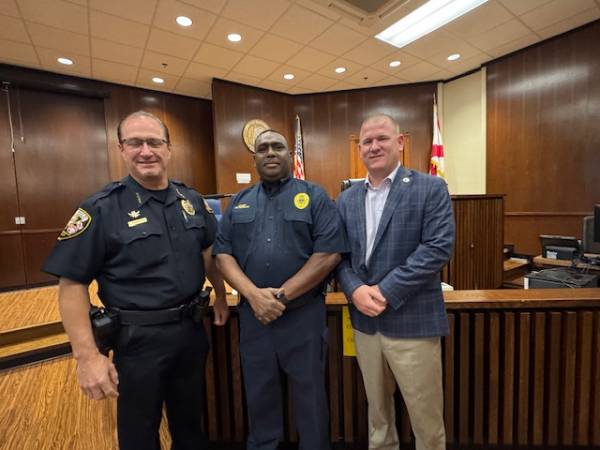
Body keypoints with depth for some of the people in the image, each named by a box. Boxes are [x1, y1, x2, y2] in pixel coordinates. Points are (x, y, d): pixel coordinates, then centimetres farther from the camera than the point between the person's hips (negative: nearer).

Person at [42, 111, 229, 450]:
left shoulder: (192, 200, 1)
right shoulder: (101, 209, -13)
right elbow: (72, 284, -13)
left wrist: (221, 296, 12)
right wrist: (88, 356, -16)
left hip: (192, 329, 4)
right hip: (139, 337, -3)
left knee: (192, 422, 25)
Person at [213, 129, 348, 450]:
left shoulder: (314, 196, -2)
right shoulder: (239, 203, 9)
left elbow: (329, 253, -11)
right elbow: (222, 253, 2)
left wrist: (282, 295, -14)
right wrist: (253, 294, -13)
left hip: (304, 314, -3)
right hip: (252, 314, 3)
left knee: (310, 393, 15)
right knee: (259, 393, 21)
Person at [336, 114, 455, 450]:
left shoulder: (431, 189, -5)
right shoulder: (347, 199, 7)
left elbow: (439, 247, -15)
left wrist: (385, 291, -19)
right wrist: (355, 290, -13)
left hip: (412, 321, -4)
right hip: (365, 322, 4)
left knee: (426, 420, 15)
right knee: (377, 411, 24)